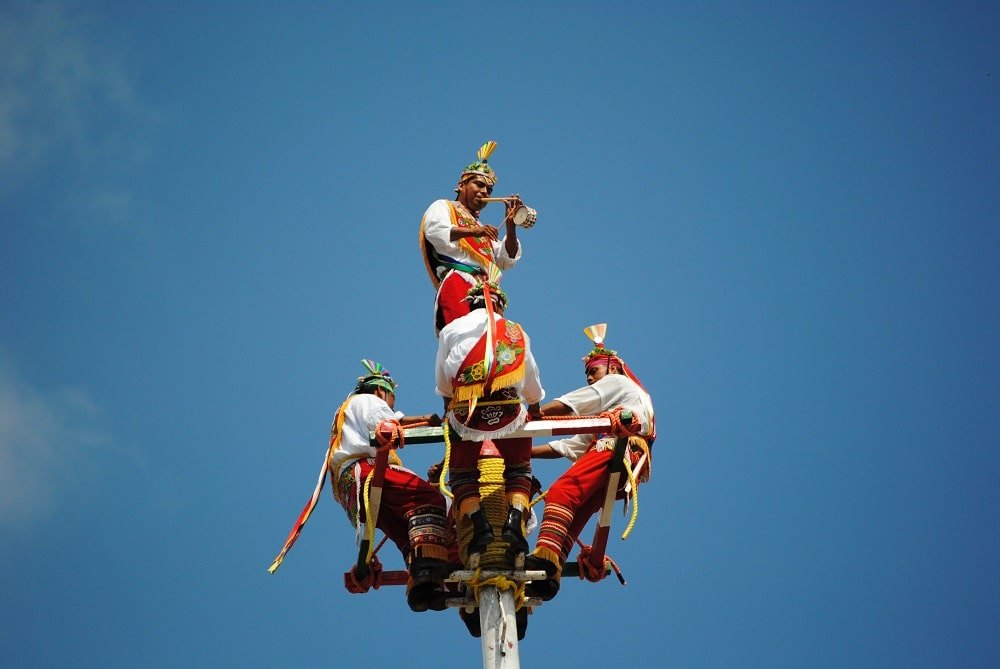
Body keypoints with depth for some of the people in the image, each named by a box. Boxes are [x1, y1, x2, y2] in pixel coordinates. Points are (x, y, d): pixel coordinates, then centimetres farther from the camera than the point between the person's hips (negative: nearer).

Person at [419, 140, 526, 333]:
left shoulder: (483, 230, 37)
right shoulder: (442, 207, 20)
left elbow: (507, 259, 25)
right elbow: (434, 231, -4)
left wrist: (511, 224, 11)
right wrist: (472, 231, -16)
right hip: (456, 286, -6)